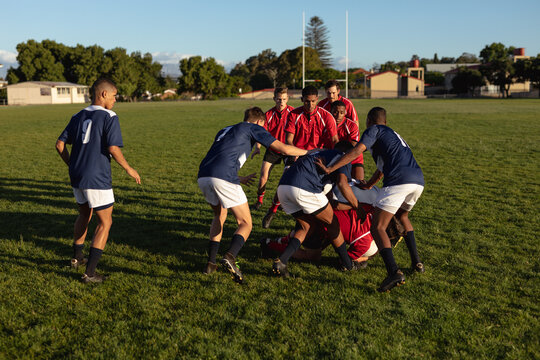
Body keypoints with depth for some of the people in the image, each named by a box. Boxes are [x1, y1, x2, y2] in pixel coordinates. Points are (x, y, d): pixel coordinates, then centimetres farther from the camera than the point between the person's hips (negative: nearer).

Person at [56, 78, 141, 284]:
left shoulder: (78, 117, 10)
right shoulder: (109, 117, -10)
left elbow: (60, 145, 10)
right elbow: (113, 149, -18)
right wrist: (129, 169, -5)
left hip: (76, 176, 7)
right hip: (97, 179, -7)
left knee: (84, 215, 29)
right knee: (105, 222, 4)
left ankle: (77, 258, 39)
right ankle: (89, 272, 0)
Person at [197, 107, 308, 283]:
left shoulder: (225, 130, 34)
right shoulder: (254, 128, 14)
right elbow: (284, 149, 6)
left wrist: (239, 179, 52)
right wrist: (308, 152, 23)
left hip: (203, 176, 7)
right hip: (224, 178, -7)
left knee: (220, 216, 29)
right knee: (245, 224, 4)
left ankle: (211, 263, 20)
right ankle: (230, 257, -22)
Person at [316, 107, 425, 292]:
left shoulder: (374, 130, 11)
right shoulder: (392, 134, 36)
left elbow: (357, 151, -6)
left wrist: (330, 168, -5)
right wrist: (366, 186, 56)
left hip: (398, 181, -8)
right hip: (418, 181, 9)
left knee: (378, 228, -8)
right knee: (402, 216, 33)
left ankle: (394, 272, -25)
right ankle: (416, 262, 28)